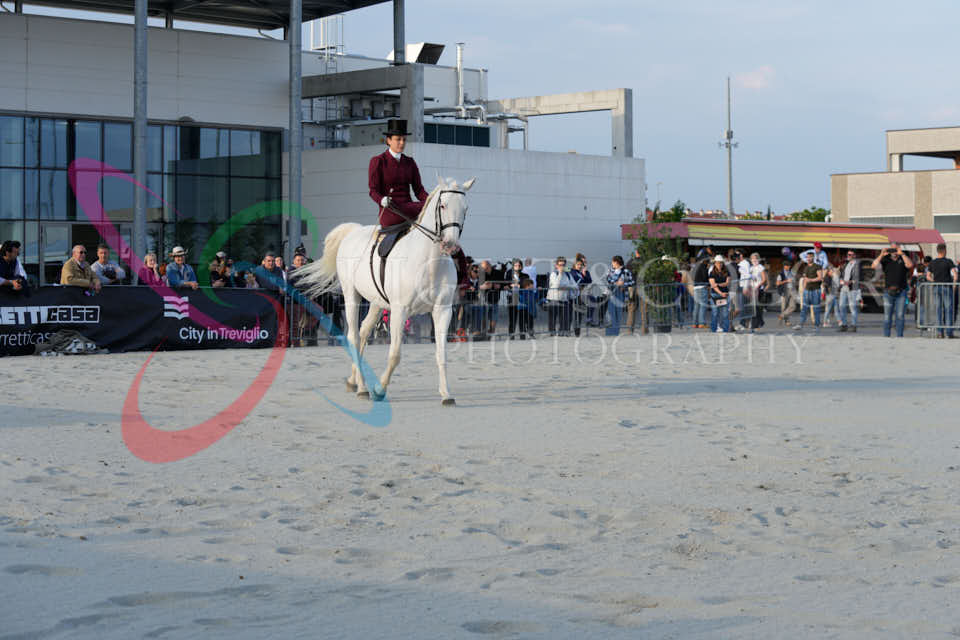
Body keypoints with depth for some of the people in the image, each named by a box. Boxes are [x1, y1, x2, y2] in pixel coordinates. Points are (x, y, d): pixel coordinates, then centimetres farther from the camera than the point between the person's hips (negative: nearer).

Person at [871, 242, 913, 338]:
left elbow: (910, 265, -18)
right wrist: (881, 255, -19)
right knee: (887, 317, 1)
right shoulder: (885, 260, 7)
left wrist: (902, 253, -25)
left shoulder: (903, 259, 5)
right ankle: (886, 337, 5)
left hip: (901, 293, -1)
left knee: (900, 316, -4)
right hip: (888, 293, 1)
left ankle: (899, 336, -1)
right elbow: (874, 266, -8)